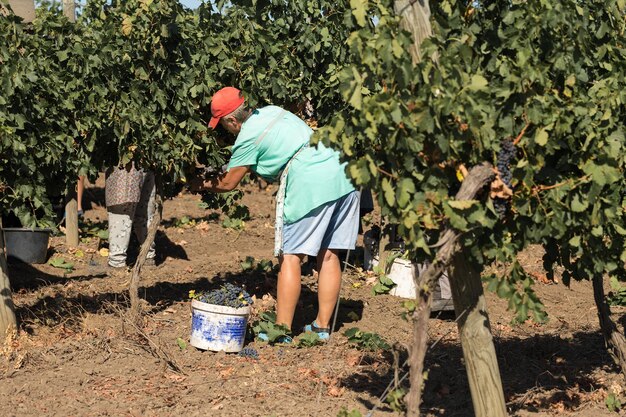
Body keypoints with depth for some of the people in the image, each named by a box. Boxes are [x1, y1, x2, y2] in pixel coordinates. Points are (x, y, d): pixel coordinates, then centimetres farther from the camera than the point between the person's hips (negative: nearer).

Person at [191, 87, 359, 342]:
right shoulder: (271, 111, 19)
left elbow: (228, 183, 8)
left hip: (310, 184, -8)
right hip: (344, 175, 8)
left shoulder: (248, 139, -2)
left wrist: (201, 185, 28)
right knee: (328, 254, 12)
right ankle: (323, 326, 18)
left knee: (290, 256, 0)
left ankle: (282, 329, 0)